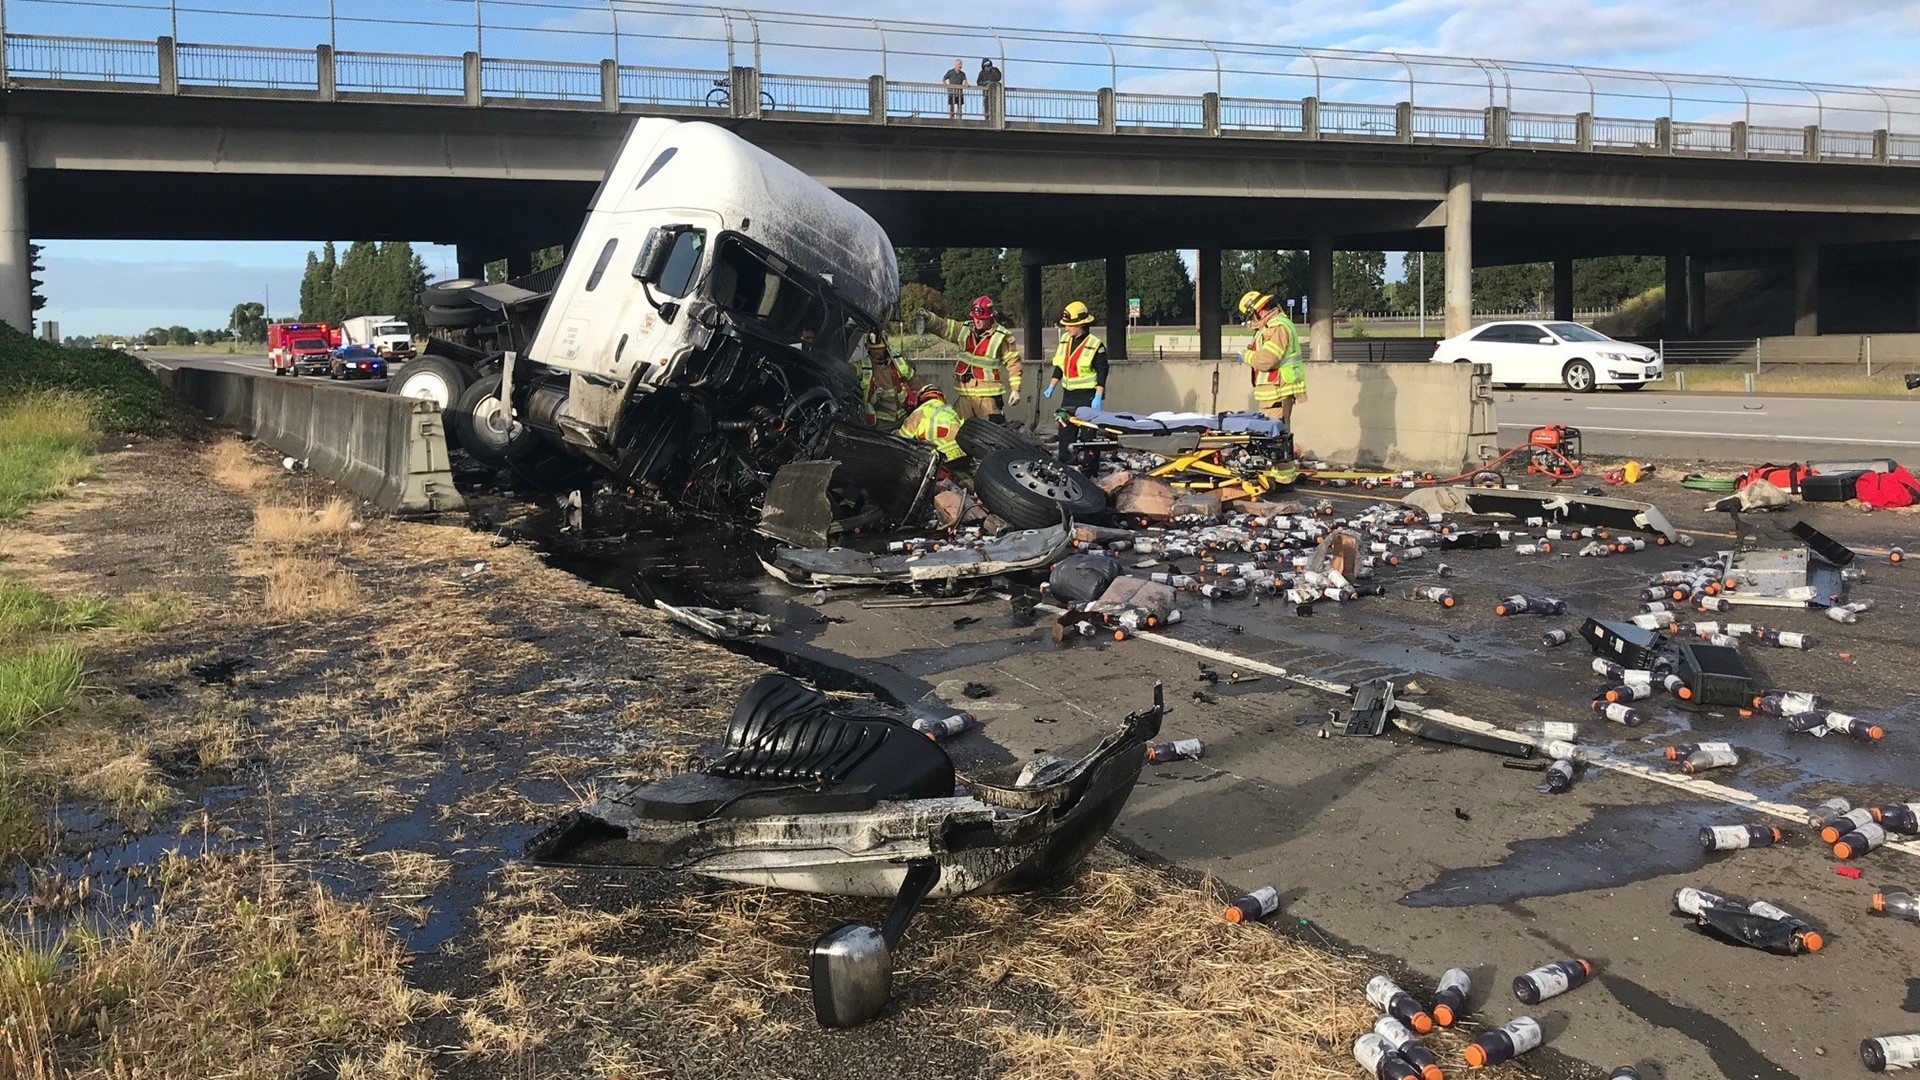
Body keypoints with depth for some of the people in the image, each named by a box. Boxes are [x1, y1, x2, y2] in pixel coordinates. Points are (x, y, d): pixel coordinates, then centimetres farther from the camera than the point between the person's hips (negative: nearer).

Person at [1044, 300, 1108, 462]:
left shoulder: (1095, 345, -12)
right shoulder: (1065, 340, 9)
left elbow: (1102, 373, -13)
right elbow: (1059, 366, 18)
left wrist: (1098, 398, -18)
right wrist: (1051, 387, 12)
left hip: (1087, 397, -6)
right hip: (1068, 395, 7)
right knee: (1065, 432, 7)